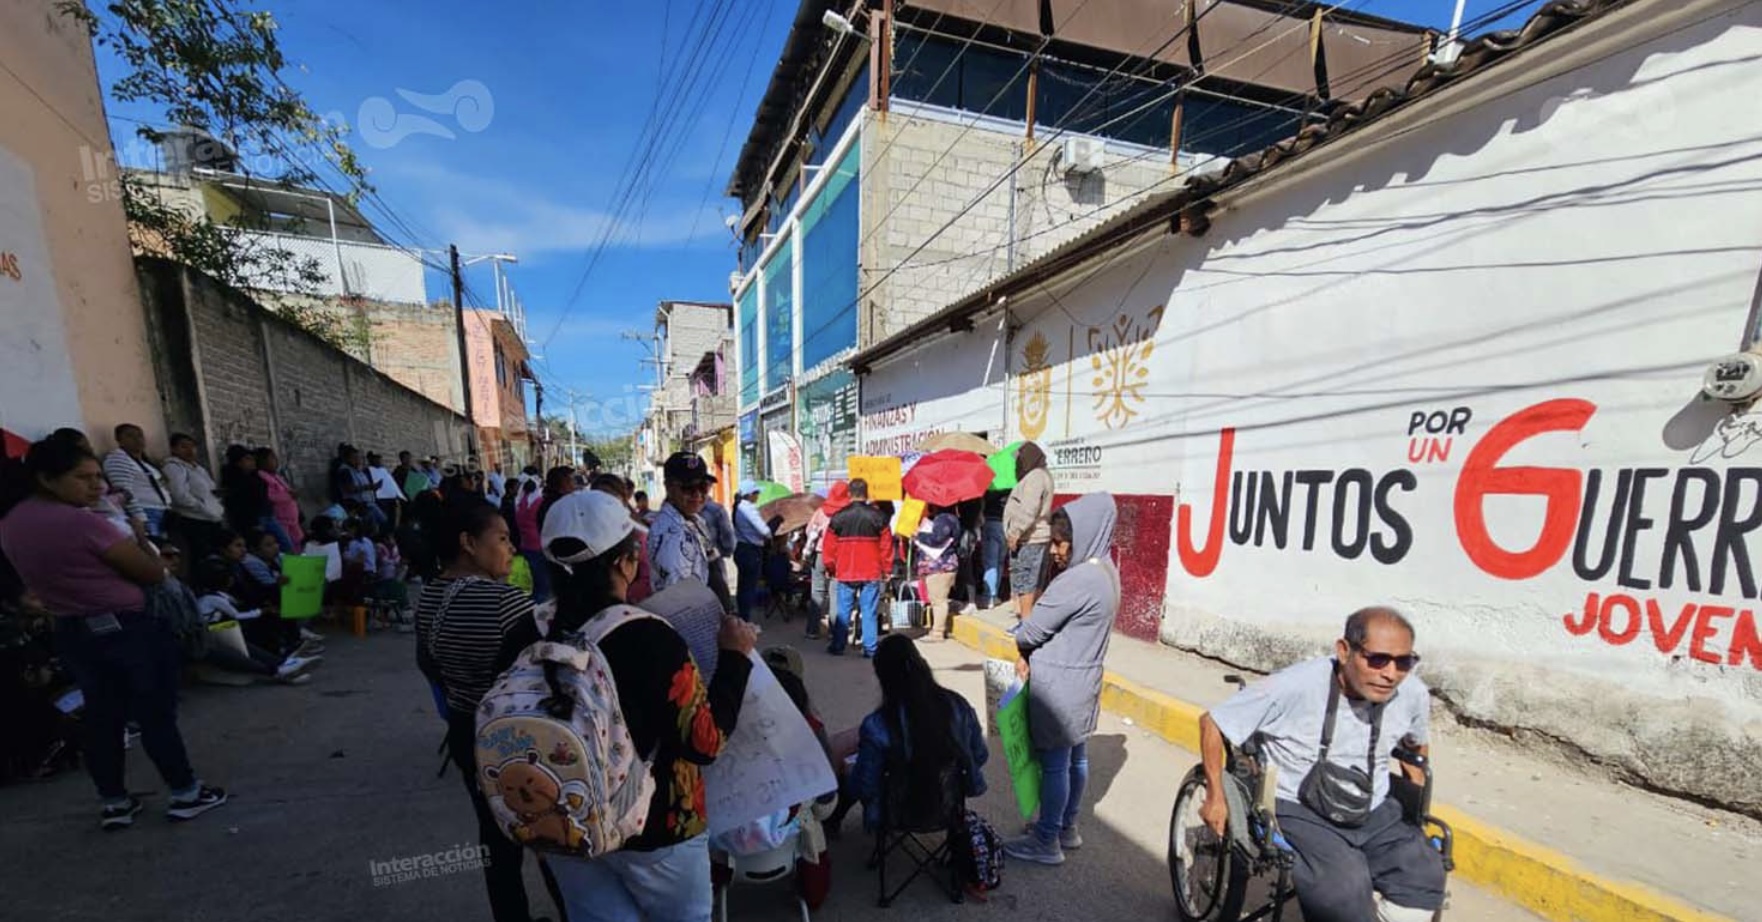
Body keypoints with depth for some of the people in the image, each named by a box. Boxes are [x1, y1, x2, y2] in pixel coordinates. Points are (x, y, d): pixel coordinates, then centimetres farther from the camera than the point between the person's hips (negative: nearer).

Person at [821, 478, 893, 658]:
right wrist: (887, 569, 10)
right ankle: (870, 649, 5)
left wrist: (830, 568, 15)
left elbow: (828, 546, 2)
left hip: (845, 574, 0)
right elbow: (886, 545, 1)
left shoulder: (838, 517, -3)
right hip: (872, 573, 0)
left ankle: (838, 646, 16)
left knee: (843, 611, 10)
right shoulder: (878, 516, -2)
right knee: (869, 612, 4)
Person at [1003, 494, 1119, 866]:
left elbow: (1030, 631, -19)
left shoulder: (1076, 581, -28)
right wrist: (1031, 656, -2)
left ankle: (1047, 842, 22)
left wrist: (1022, 652, 3)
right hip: (1082, 681, 9)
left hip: (1059, 687, -9)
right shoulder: (1105, 570, 3)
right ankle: (1067, 827, 38)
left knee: (1054, 765, 6)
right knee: (1076, 758, 21)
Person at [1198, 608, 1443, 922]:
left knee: (1425, 876, -21)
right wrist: (1216, 797, -8)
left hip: (1375, 814, 5)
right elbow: (1212, 723, -13)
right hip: (1300, 811, -5)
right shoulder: (1296, 687, -23)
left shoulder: (1414, 695, -7)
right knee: (1345, 887, -29)